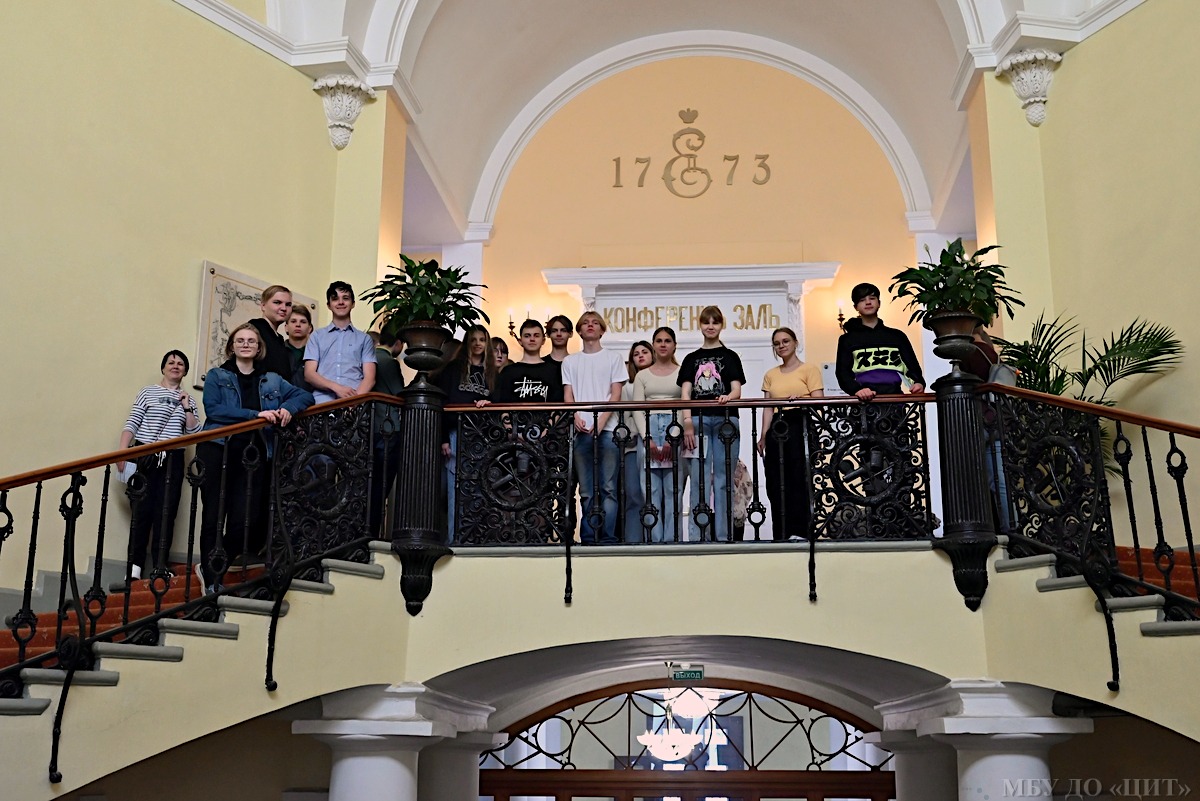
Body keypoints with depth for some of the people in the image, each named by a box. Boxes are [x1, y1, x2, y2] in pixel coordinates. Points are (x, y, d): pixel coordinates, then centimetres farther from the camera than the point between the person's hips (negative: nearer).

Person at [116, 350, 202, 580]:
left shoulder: (188, 399, 15)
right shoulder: (148, 392, 6)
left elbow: (195, 432, 8)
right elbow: (131, 424, -1)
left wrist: (187, 408, -3)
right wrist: (122, 452, -11)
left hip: (173, 460, 2)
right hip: (145, 457, -2)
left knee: (166, 513, -2)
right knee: (142, 510, -4)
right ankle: (135, 565, -2)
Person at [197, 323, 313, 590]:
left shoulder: (272, 381, 18)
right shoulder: (216, 376, 9)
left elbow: (305, 396, 15)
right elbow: (213, 409, -7)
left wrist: (287, 408, -8)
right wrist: (256, 414, -16)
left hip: (253, 456, 3)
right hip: (217, 451, -2)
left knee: (245, 520, -4)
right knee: (214, 517, -1)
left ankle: (211, 568, 19)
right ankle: (211, 581, 7)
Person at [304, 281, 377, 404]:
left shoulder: (364, 339, 18)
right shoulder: (317, 336, 20)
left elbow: (369, 378, 7)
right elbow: (309, 374, 9)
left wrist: (355, 400, -13)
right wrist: (336, 387, -10)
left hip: (355, 401, 0)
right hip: (322, 401, 0)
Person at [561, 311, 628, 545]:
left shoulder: (613, 358, 11)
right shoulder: (570, 361, 18)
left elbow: (616, 395, 3)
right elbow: (568, 395, 10)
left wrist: (601, 421, -12)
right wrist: (576, 418, -10)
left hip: (607, 429, -2)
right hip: (581, 430, 2)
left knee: (608, 488, -8)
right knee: (586, 491, 2)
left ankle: (607, 539, -7)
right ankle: (588, 540, 4)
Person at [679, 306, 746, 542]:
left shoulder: (730, 357, 12)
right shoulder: (692, 358, 16)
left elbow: (737, 391, 2)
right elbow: (685, 392, 7)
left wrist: (728, 397, -21)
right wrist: (687, 421, -7)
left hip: (725, 420, -1)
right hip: (698, 420, 1)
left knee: (723, 478, -2)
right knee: (699, 478, -3)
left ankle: (723, 535, 1)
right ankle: (698, 535, -2)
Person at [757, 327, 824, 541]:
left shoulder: (809, 369, 6)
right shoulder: (771, 375, 19)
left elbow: (818, 401, -3)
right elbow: (768, 407, 12)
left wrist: (799, 399, -22)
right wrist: (764, 435, 2)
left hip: (800, 426, -4)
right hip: (776, 429, 5)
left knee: (798, 479, -10)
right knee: (777, 483, 0)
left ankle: (798, 531, -8)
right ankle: (781, 534, 4)